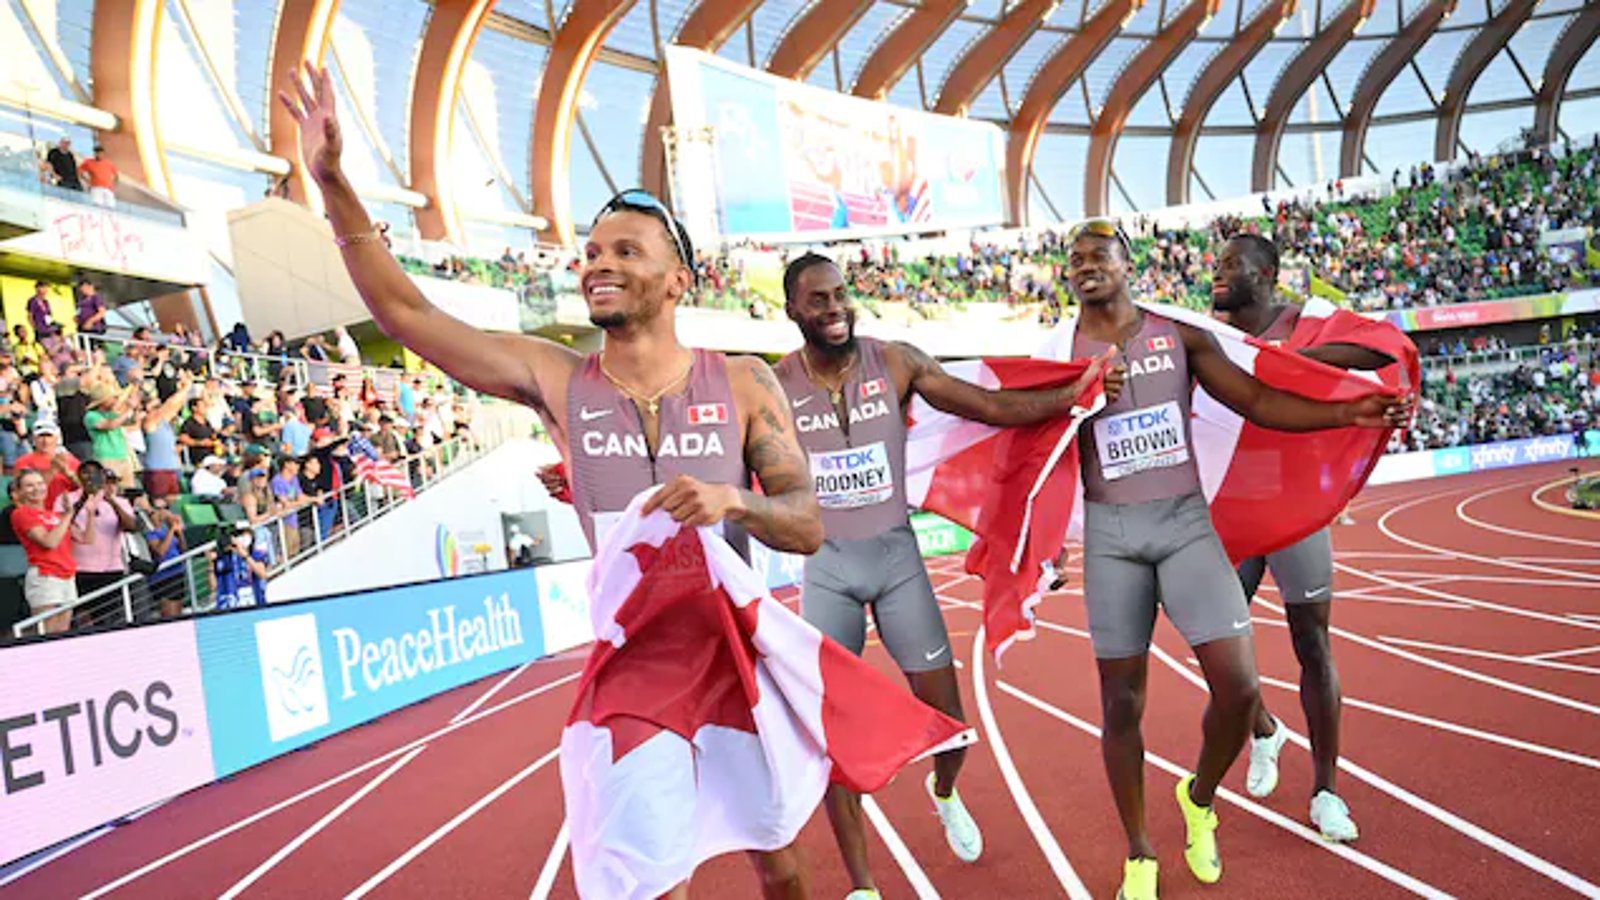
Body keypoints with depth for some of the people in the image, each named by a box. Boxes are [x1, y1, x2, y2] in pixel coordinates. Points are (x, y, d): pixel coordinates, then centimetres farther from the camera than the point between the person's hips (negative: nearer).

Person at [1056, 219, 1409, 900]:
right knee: (1122, 703, 4)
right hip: (1110, 535, -1)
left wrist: (1346, 413, -14)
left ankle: (1200, 797, 25)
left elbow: (1257, 401, -1)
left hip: (1187, 522, 1)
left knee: (1238, 685, -8)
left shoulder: (1181, 338, 4)